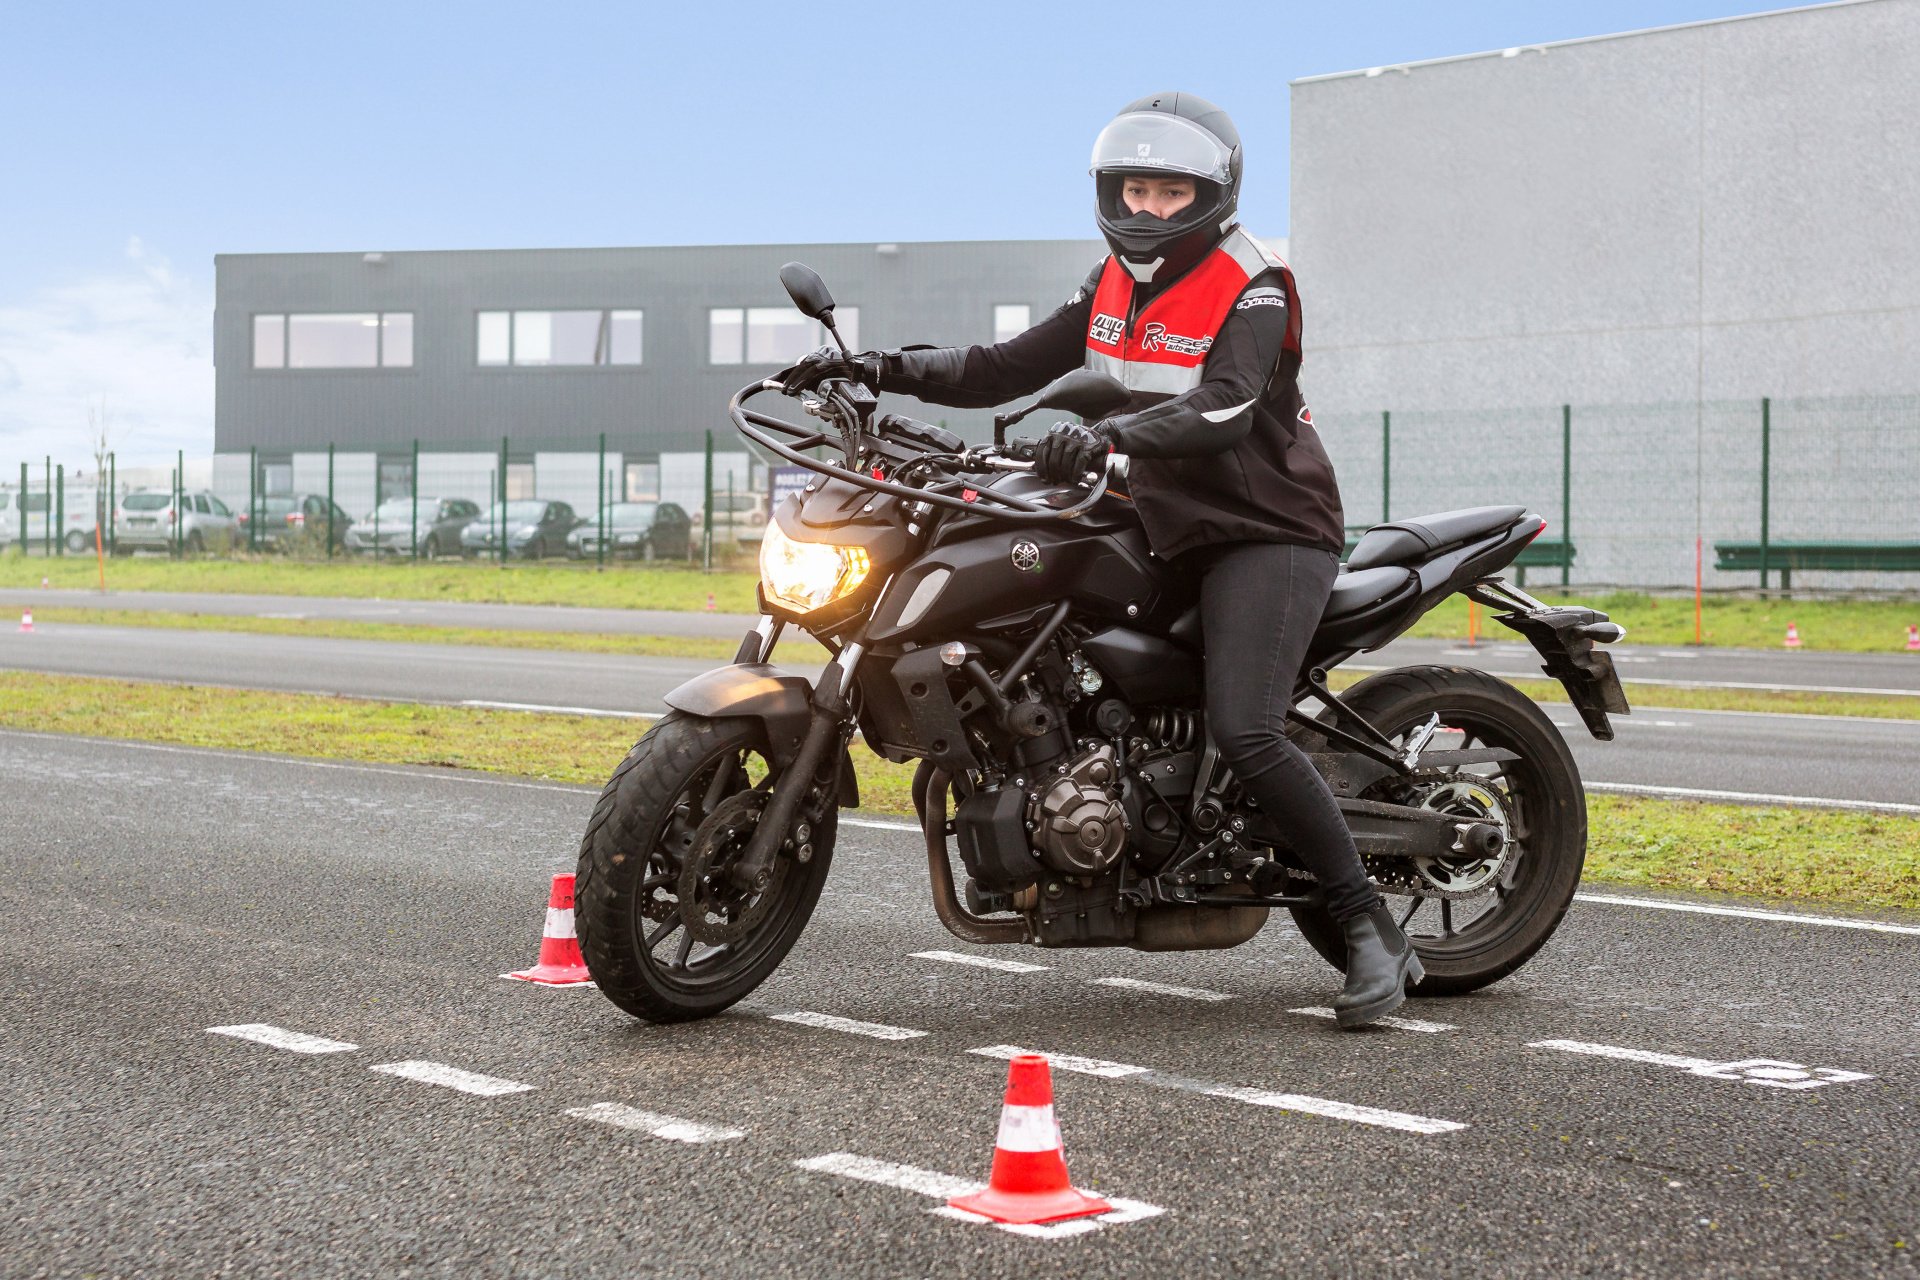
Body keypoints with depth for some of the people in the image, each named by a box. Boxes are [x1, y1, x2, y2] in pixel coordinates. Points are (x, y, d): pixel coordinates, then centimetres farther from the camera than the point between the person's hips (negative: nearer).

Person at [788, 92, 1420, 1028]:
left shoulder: (1253, 289, -13)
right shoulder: (1116, 285, 11)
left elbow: (1222, 408, -30)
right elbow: (1011, 368, 9)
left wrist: (1110, 434, -46)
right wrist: (889, 370, -3)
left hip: (1268, 534, -9)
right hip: (1169, 534, 9)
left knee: (1242, 732, -24)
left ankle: (1373, 932, -16)